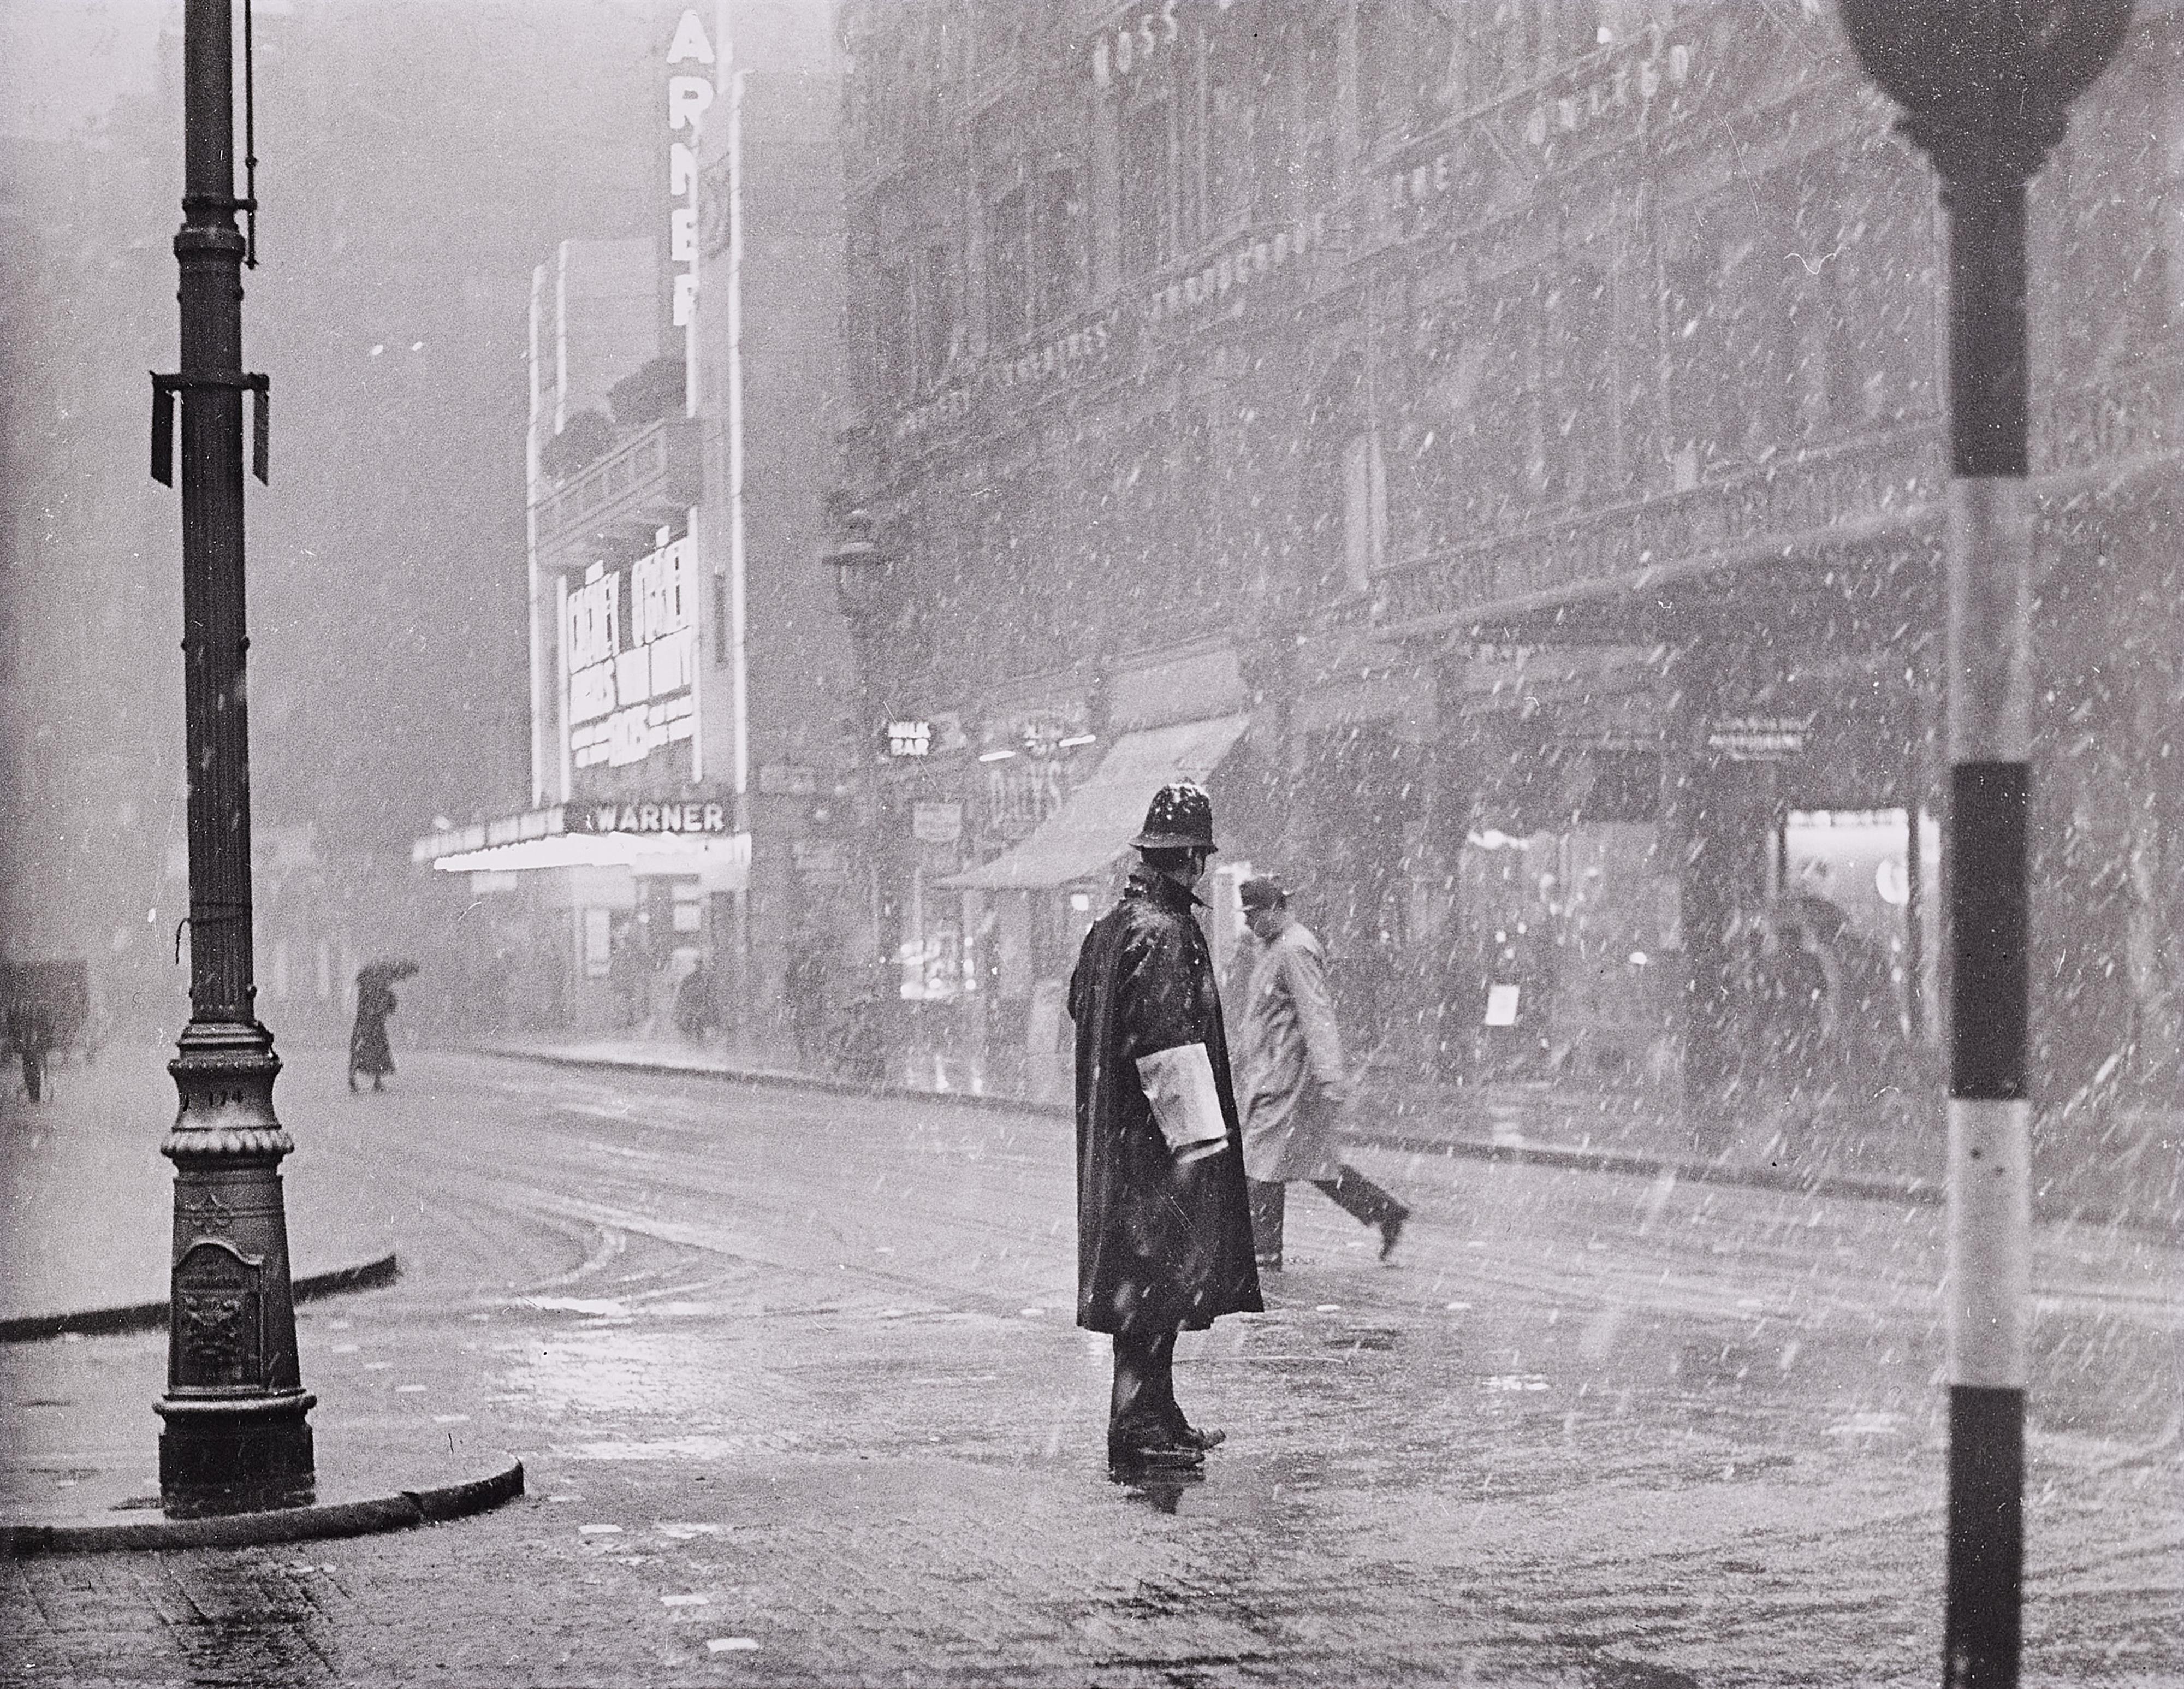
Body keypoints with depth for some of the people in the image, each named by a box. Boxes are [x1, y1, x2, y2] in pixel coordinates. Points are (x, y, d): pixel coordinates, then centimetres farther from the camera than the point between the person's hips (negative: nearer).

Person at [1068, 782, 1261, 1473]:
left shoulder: (1111, 925, 12)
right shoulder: (1165, 934, -17)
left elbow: (1080, 1008, 23)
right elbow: (1168, 1045, -22)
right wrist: (1198, 1135, -20)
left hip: (1116, 1134, 10)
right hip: (1156, 1139, -10)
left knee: (1147, 1281, 15)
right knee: (1157, 1279, -6)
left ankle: (1155, 1415, 23)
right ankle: (1138, 1426, -6)